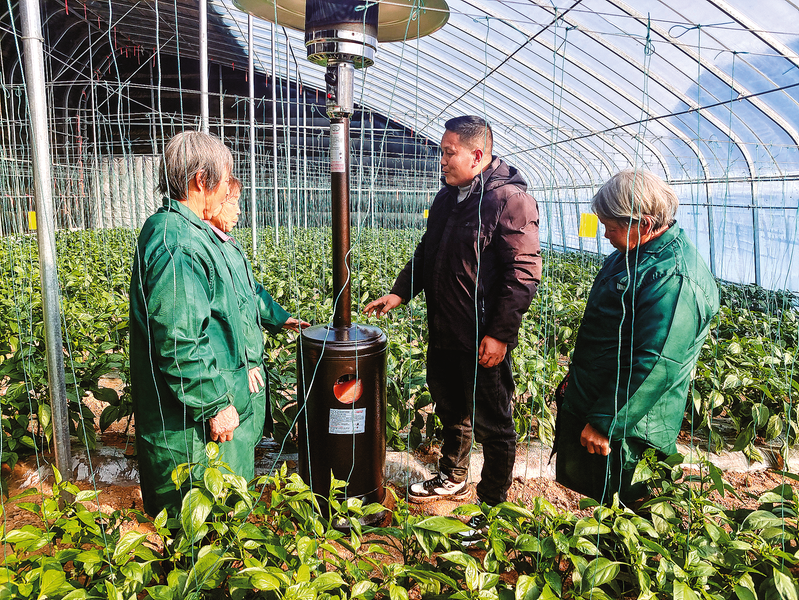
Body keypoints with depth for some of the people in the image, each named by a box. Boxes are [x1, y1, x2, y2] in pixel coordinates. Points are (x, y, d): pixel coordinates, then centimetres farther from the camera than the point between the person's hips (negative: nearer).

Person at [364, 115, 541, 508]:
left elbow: (524, 274, -19)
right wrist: (399, 292, 7)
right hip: (444, 333, 9)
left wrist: (499, 334, -21)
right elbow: (425, 254, 20)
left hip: (484, 341, -8)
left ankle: (493, 504, 26)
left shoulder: (510, 199, -15)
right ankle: (452, 479, 45)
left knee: (492, 424, 7)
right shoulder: (447, 198, 12)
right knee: (450, 411, 24)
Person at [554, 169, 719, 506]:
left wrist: (605, 423, -24)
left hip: (622, 425, -9)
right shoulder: (631, 254, 7)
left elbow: (654, 366, -29)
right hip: (585, 403, 10)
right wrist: (575, 377, 21)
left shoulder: (674, 279, -26)